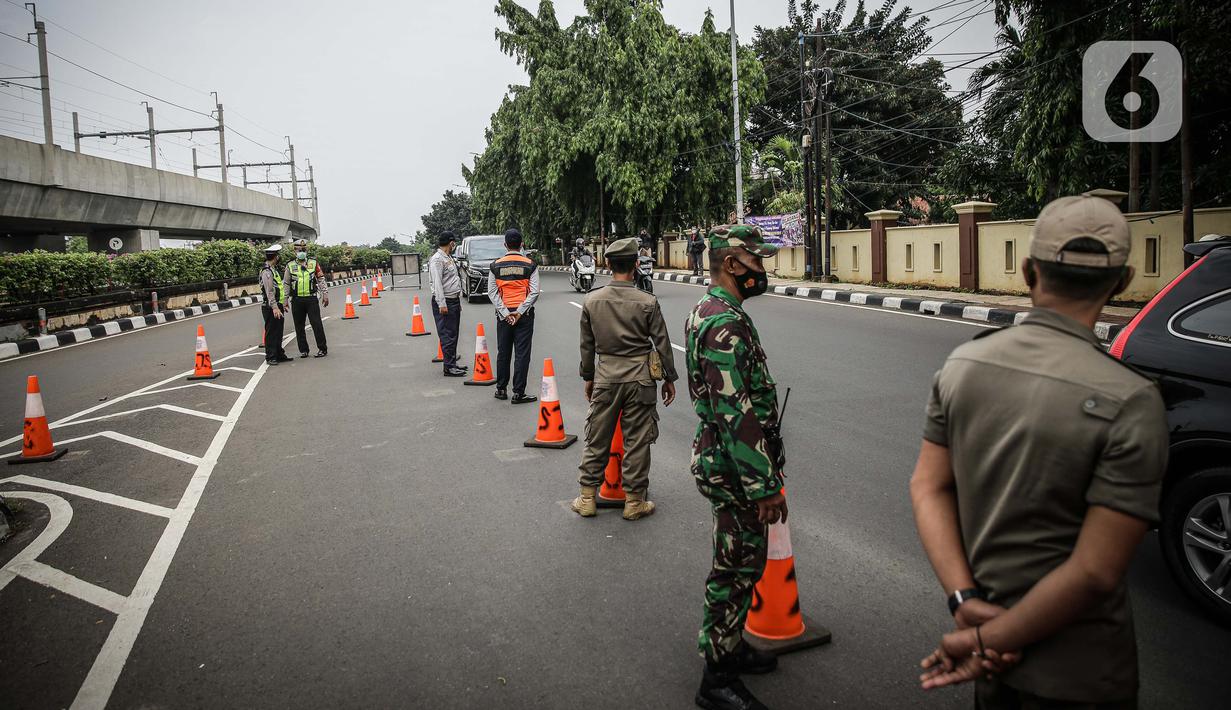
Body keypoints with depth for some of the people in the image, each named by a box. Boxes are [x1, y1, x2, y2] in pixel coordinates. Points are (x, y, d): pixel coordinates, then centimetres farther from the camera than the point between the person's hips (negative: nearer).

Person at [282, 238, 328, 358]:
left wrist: (325, 294, 0)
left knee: (317, 324, -4)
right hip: (297, 300, 2)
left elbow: (321, 279, 7)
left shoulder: (314, 263, 6)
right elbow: (286, 284, 10)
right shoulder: (290, 266, 7)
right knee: (299, 326, 6)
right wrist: (285, 300, 5)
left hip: (312, 299, -2)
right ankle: (303, 350, 15)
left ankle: (322, 348, 4)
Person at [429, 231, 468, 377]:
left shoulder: (449, 258, 18)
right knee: (447, 335, -9)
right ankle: (449, 368, -7)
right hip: (444, 302, -10)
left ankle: (453, 363, 23)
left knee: (453, 334, 14)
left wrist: (458, 301, 20)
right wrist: (442, 304, -23)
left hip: (454, 301, 10)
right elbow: (437, 283, -19)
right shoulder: (437, 259, -13)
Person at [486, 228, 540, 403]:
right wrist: (519, 312, -9)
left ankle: (501, 389, 21)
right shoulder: (530, 265, -2)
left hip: (503, 314, 2)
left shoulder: (496, 265, 3)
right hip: (524, 315, -2)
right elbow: (534, 292, -9)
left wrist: (505, 313, -5)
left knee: (503, 353, 13)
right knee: (522, 354, 0)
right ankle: (518, 393, 0)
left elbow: (492, 293, -2)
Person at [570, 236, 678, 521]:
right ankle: (634, 501, 15)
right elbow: (662, 344, -2)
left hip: (605, 377, 2)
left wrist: (588, 377, 19)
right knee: (637, 441, 6)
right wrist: (669, 378, 9)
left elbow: (587, 345, 7)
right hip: (639, 378, -2)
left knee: (597, 439, 12)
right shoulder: (647, 302, -8)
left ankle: (587, 498, 20)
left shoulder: (592, 301, -1)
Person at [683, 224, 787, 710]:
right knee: (736, 570, 1)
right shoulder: (726, 324, -23)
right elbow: (736, 414, -27)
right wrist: (765, 486, -23)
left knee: (740, 564, 22)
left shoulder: (709, 312, 12)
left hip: (721, 459, 10)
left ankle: (729, 646, 38)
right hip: (734, 468, -10)